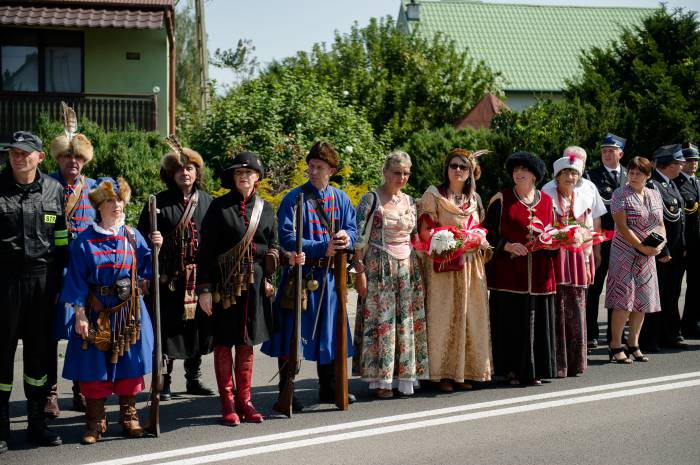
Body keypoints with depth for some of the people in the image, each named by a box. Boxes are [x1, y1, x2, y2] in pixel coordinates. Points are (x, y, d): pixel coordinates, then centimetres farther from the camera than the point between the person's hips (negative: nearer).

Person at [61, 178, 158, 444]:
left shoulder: (133, 237, 6)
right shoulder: (85, 241, -1)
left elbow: (146, 271, 6)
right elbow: (77, 280, -3)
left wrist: (155, 249, -9)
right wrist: (80, 315, -8)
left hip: (129, 311, 2)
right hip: (97, 312, -2)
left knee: (129, 362, 5)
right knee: (95, 364, 1)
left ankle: (129, 416, 18)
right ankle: (95, 421, 12)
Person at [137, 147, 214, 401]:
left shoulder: (207, 202, 7)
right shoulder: (159, 203, 1)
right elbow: (143, 238, 0)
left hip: (200, 277, 3)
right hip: (169, 278, -2)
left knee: (197, 328, 10)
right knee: (168, 330, 2)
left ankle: (193, 378, 24)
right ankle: (164, 382, 13)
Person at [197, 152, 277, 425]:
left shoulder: (265, 209, 8)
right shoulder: (219, 207, -3)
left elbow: (273, 247, 16)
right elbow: (206, 250, -6)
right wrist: (204, 288, -11)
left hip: (255, 284, 3)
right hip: (225, 285, -3)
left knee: (247, 343, 11)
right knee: (224, 342, 3)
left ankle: (244, 400, 20)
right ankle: (227, 403, 13)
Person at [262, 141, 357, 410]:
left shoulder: (340, 199, 9)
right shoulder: (294, 199, -6)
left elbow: (351, 229, 11)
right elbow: (287, 238, -13)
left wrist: (346, 238, -14)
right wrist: (322, 248, -20)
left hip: (329, 275, 5)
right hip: (301, 273, -5)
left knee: (328, 333, 14)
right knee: (293, 336, -2)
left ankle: (329, 388, 27)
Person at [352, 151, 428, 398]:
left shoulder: (410, 201, 12)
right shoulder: (370, 199, -5)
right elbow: (359, 238, -8)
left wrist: (417, 268, 12)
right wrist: (359, 271, -13)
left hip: (407, 267, 6)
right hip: (379, 267, -5)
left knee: (407, 320, 5)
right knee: (380, 320, -4)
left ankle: (403, 374, 14)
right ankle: (380, 379, 3)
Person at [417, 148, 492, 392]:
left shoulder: (474, 198, 16)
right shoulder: (433, 195, -1)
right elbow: (425, 231, -6)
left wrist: (482, 242, 2)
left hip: (470, 265, 5)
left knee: (469, 317, 4)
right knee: (443, 317, -5)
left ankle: (463, 372, 12)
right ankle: (443, 374, 1)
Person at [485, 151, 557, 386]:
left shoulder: (547, 201, 12)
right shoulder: (501, 199, 1)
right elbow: (489, 234, -2)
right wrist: (508, 246, -17)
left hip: (539, 273, 4)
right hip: (509, 272, -3)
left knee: (538, 321, 5)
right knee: (511, 320, -3)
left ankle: (534, 370, 15)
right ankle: (512, 370, 6)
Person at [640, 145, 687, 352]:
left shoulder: (671, 184, 14)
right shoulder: (652, 185, -16)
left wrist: (682, 247, 14)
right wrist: (662, 251, -19)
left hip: (675, 252, 9)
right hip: (661, 253, -9)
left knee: (671, 295, 15)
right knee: (655, 295, -2)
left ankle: (670, 335, 25)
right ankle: (649, 340, 5)